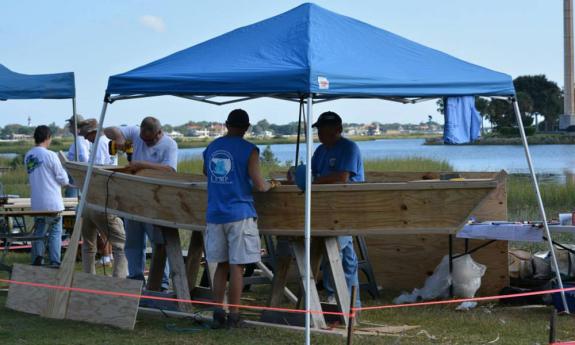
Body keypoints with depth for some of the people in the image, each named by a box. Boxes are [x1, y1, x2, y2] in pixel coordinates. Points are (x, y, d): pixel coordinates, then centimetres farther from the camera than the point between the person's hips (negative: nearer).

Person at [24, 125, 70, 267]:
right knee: (55, 232, 5)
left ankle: (37, 258, 0)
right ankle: (54, 262, 4)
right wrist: (66, 182, 15)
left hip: (36, 203, 5)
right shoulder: (50, 155, -14)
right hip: (52, 202, -5)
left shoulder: (28, 156, 5)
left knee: (39, 232, 12)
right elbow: (62, 178, -9)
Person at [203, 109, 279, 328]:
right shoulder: (249, 150, -6)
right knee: (237, 266, -1)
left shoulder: (211, 148, 11)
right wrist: (270, 185, 10)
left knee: (222, 265, 11)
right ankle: (233, 317, 0)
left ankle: (218, 314, 8)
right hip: (240, 215, -5)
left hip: (214, 215, 5)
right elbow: (259, 186, -10)